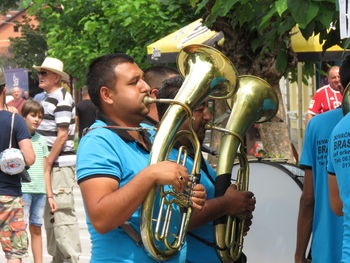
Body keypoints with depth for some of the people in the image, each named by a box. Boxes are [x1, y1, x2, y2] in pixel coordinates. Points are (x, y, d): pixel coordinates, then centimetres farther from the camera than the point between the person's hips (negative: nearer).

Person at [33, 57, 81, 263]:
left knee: (62, 212, -10)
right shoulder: (47, 98, 17)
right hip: (49, 164, 10)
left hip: (60, 165, -10)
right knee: (50, 214, 14)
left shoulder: (62, 99, -12)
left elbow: (62, 135, -17)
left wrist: (48, 163, -17)